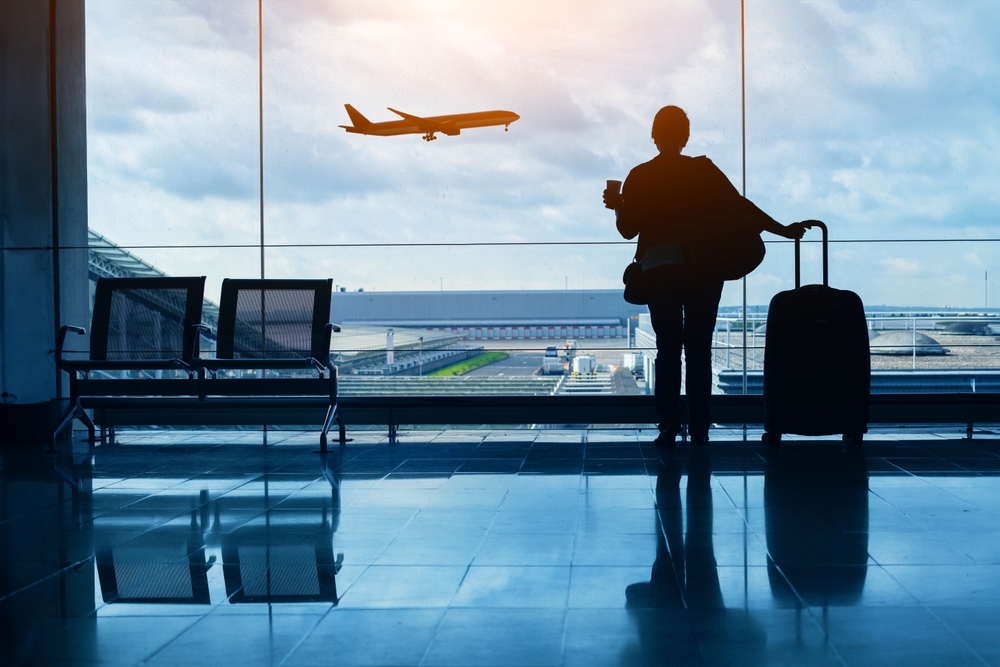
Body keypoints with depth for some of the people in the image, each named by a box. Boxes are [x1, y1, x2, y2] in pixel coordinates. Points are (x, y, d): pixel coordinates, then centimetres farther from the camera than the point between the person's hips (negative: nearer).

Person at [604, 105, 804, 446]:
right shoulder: (704, 170, -1)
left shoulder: (639, 177, -1)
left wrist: (617, 206, 22)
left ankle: (668, 429, 0)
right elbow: (740, 207, -3)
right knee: (699, 350, 6)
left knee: (667, 350, 5)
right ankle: (699, 429, 6)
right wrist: (784, 230, 3)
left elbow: (628, 229, 2)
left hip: (660, 271, 0)